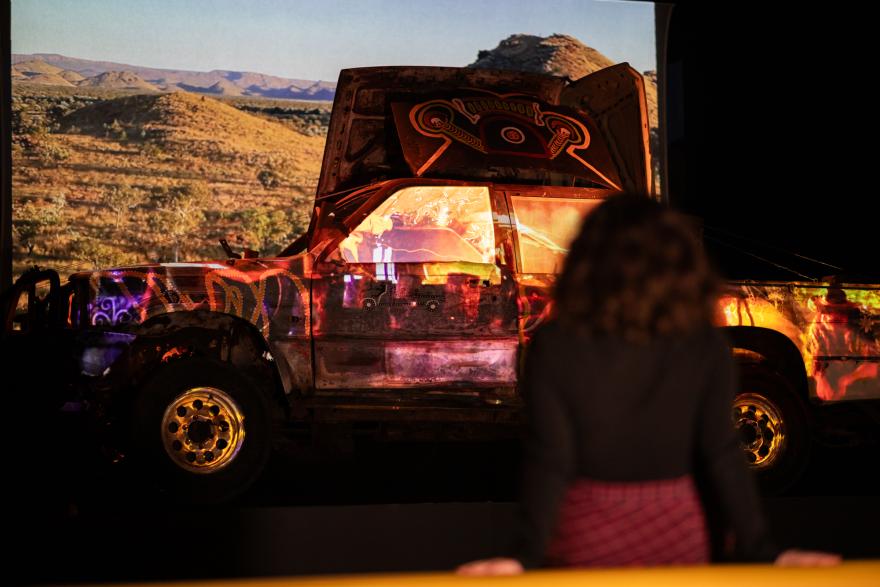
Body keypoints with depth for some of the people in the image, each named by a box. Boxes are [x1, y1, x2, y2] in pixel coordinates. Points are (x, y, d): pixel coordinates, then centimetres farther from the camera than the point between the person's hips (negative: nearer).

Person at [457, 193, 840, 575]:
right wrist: (760, 550, -4)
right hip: (677, 535, 1)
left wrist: (526, 555, -16)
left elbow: (549, 462, -16)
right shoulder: (706, 349, -8)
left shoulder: (555, 346, -12)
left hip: (586, 535, -1)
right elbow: (722, 456, -9)